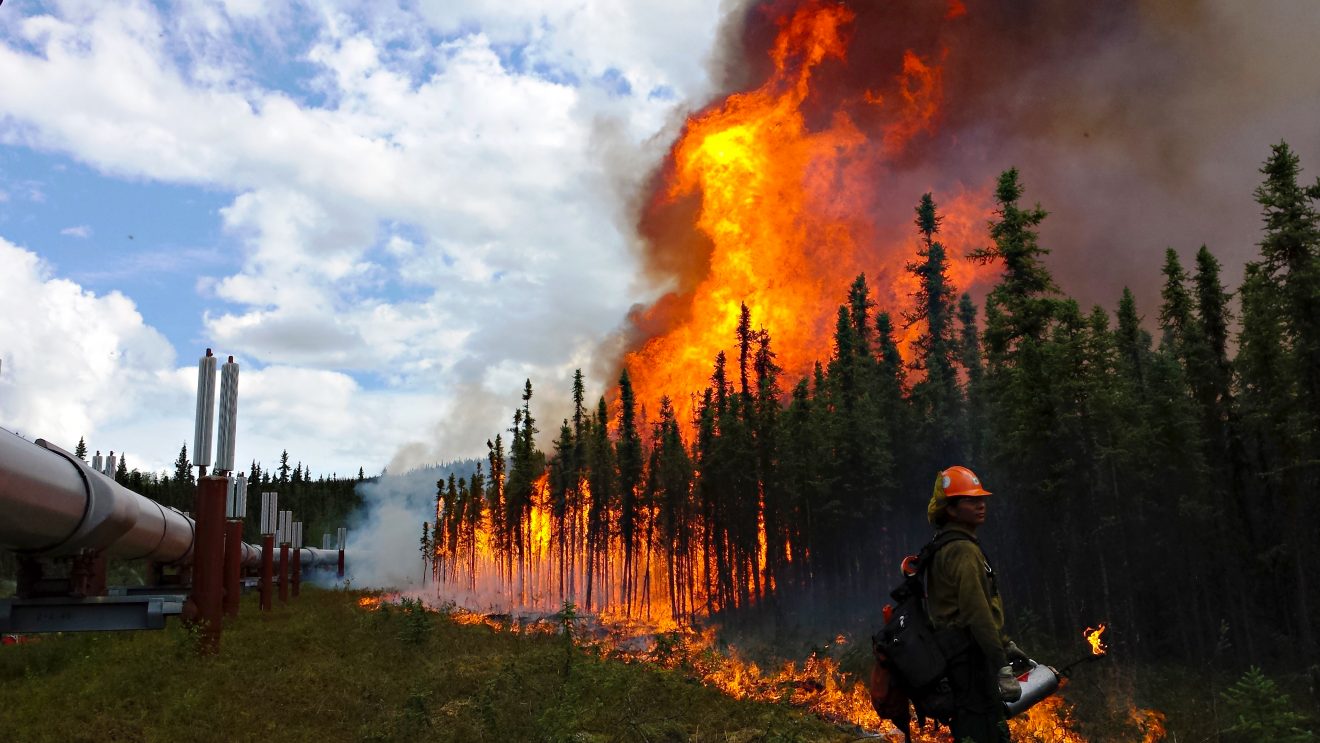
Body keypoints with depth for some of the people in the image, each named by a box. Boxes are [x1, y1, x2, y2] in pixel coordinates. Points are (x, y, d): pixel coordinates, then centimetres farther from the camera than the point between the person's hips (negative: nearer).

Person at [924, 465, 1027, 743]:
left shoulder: (946, 547, 16)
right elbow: (977, 613, -22)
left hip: (957, 655, 10)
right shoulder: (963, 550, -16)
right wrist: (1001, 668, -23)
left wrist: (1005, 644, 27)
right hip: (971, 658, -10)